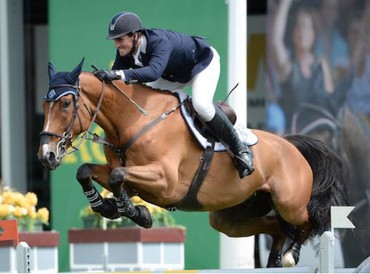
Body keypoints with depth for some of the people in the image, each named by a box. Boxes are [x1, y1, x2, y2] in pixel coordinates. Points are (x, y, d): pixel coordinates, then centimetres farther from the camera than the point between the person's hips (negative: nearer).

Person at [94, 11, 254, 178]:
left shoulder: (159, 42, -43)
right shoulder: (125, 50, -20)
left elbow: (153, 71, -61)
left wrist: (120, 74, -71)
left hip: (204, 64, -8)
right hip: (174, 74, 8)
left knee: (201, 105, -30)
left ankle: (240, 150, -17)